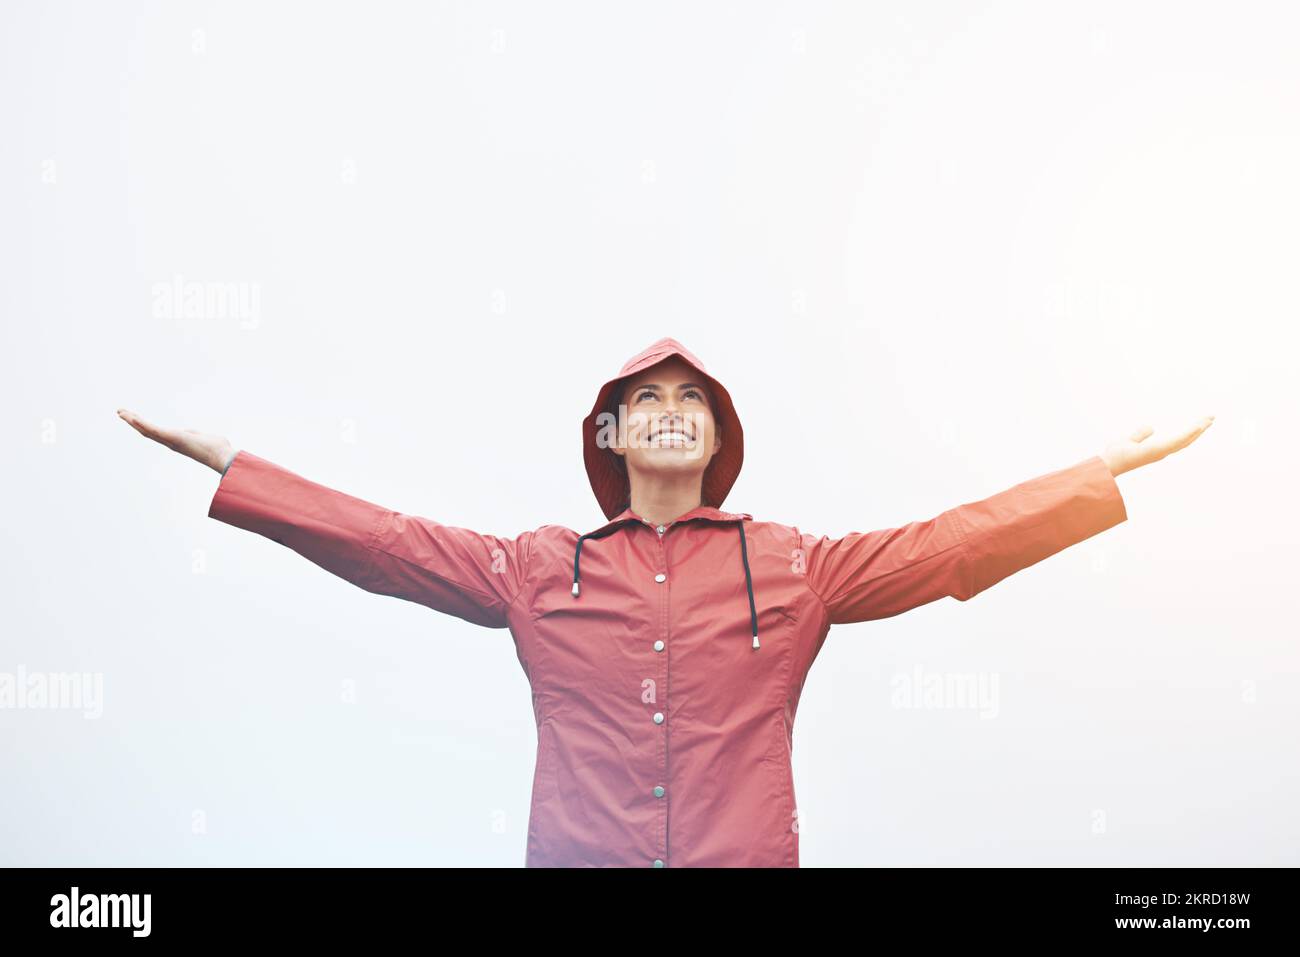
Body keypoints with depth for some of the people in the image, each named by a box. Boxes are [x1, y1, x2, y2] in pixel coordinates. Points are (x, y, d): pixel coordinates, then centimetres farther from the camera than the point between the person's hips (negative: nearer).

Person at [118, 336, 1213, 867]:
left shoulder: (796, 567, 4)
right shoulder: (538, 569, 6)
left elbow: (957, 545, 3)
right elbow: (380, 541, 6)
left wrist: (1109, 473, 0)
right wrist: (227, 464, 5)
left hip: (750, 856, 0)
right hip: (574, 856, 1)